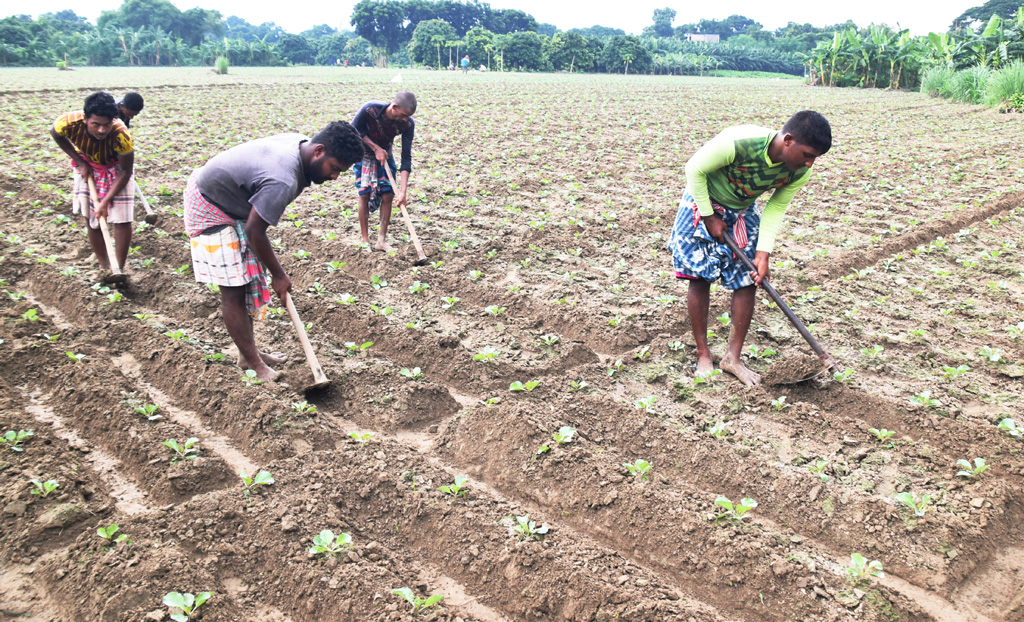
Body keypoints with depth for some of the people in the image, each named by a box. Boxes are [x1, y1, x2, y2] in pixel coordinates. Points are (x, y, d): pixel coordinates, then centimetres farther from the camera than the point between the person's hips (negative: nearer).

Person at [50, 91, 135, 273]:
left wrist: (105, 202, -26)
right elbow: (56, 135, -6)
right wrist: (79, 162, -12)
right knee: (91, 217, 4)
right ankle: (104, 267, 17)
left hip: (116, 167, -2)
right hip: (87, 165, 2)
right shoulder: (70, 123, -34)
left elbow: (126, 172, -24)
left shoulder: (121, 135, -39)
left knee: (121, 219, -10)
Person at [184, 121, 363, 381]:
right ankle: (254, 364, 5)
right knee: (233, 290, -5)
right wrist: (279, 275, -14)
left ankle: (247, 355, 24)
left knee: (247, 283, 14)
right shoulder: (283, 181, -37)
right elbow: (254, 232, -27)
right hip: (210, 211, -10)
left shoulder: (300, 143, -9)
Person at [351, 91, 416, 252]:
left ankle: (381, 240, 7)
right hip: (363, 154, -2)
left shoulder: (408, 124, -26)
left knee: (388, 195, -4)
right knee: (364, 194, -4)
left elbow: (406, 158, -24)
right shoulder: (370, 110, -34)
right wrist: (375, 148, -23)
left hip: (385, 154, 2)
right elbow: (354, 129, -15)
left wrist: (402, 192, -30)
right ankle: (365, 240, 7)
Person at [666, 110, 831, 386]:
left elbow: (775, 210, -5)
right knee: (700, 278, -4)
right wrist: (709, 217, -17)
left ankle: (732, 357, 10)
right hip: (704, 205, -4)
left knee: (747, 282, -2)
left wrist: (763, 254, -13)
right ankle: (703, 355, 10)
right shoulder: (737, 143, -36)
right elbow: (695, 169, -22)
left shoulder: (800, 172, -19)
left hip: (743, 213, 5)